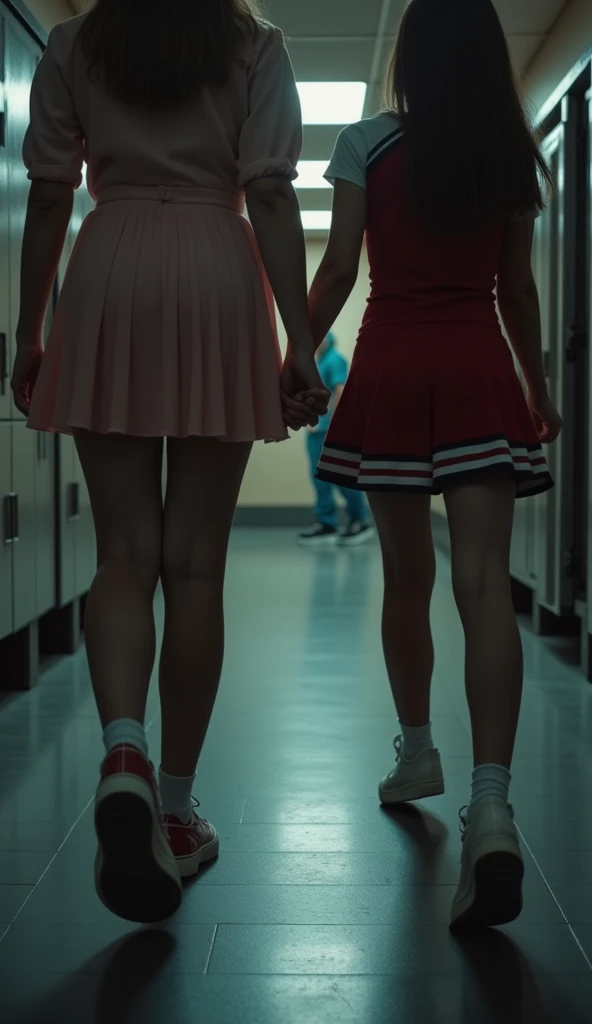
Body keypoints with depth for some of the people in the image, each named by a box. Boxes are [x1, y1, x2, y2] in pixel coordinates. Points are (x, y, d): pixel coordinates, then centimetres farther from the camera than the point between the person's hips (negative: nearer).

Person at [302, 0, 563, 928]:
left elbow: (338, 270, -3)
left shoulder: (370, 144, 1)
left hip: (391, 369, 0)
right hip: (481, 371, 1)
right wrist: (539, 386, 23)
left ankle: (418, 752, 30)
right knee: (484, 583, -10)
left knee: (406, 578, 14)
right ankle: (491, 807, -22)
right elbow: (518, 288, 12)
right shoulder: (512, 158, 8)